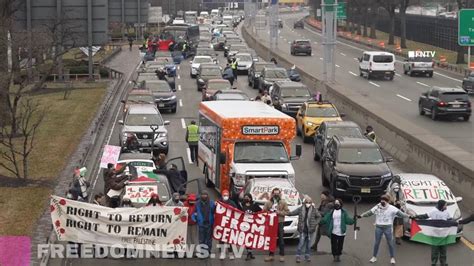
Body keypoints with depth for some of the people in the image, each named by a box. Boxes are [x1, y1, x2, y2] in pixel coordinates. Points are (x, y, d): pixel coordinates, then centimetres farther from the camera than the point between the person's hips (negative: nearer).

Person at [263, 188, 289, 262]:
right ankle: (271, 255, 13)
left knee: (281, 239, -1)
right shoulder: (268, 202, 8)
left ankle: (282, 255, 4)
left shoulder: (283, 202, 4)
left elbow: (287, 211, 0)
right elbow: (264, 211, 5)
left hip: (280, 222, -2)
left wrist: (280, 212, -14)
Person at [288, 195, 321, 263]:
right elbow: (293, 213, 3)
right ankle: (299, 257, -1)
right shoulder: (300, 209, -1)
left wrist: (315, 223, -4)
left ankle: (308, 256, 22)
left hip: (310, 229, 1)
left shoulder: (314, 209, -2)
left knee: (308, 243, 11)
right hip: (303, 229, -1)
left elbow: (319, 217, 6)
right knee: (301, 243, -6)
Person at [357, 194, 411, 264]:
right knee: (376, 243, 11)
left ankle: (392, 258, 19)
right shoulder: (377, 208, -2)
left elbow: (399, 213, -12)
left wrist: (408, 216, -19)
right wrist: (361, 215, 0)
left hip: (388, 228, -2)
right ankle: (374, 257, 24)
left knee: (390, 243, 6)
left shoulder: (392, 208, -9)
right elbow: (369, 213, 3)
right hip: (378, 227, 2)